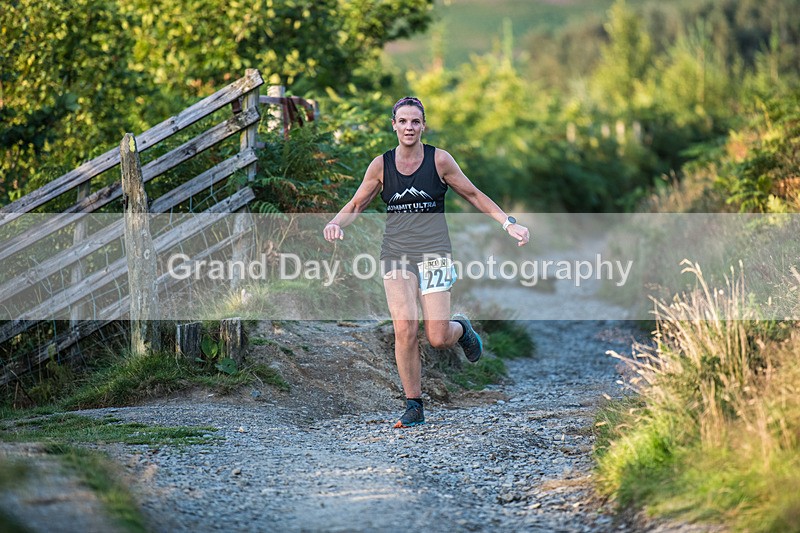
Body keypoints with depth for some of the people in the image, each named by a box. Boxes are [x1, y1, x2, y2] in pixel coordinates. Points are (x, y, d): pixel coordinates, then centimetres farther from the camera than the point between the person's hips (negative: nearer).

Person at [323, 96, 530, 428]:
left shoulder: (439, 160, -1)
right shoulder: (381, 165, 3)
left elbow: (473, 195, 8)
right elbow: (356, 204, 10)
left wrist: (508, 222, 0)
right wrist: (336, 223, -11)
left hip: (434, 254, -1)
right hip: (396, 255, 1)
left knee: (438, 338, -7)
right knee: (404, 330, -14)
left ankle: (461, 329, 32)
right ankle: (414, 407, -2)